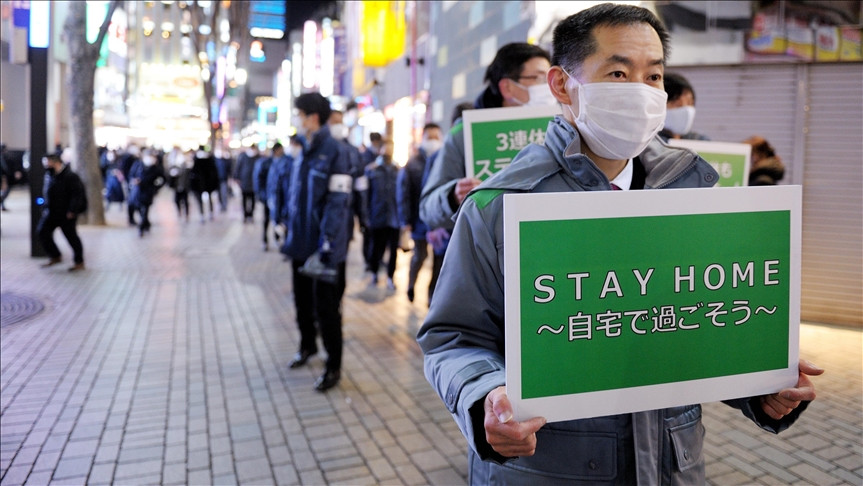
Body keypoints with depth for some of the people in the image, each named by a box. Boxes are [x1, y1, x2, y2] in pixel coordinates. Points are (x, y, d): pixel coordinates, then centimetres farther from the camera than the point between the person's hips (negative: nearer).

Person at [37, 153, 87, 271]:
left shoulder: (70, 176, -18)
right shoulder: (49, 175, 8)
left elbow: (77, 195, -19)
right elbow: (46, 193, 18)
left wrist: (72, 211, -22)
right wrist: (45, 207, 13)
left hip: (66, 214, -8)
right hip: (51, 213, 8)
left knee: (71, 236, 0)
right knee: (42, 231, 6)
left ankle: (79, 262, 13)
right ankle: (55, 257, 20)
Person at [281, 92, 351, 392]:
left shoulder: (334, 152, -15)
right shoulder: (304, 154, 11)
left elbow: (337, 202, -19)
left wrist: (327, 245, -23)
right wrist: (290, 237, 14)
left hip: (322, 247, -7)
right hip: (301, 244, 8)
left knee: (325, 307, 2)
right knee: (303, 300, 20)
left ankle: (334, 367, 16)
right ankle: (307, 346, 43)